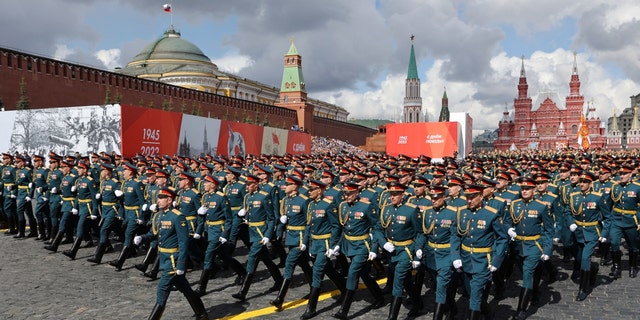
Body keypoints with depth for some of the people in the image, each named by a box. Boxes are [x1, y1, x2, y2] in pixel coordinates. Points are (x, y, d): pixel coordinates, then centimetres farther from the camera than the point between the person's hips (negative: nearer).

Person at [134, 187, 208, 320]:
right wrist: (141, 237, -4)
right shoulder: (159, 214, 6)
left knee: (162, 289, -6)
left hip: (173, 260, -9)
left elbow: (184, 242, -20)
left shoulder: (177, 217, -18)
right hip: (164, 258, 9)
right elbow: (154, 233, 17)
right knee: (185, 289, 17)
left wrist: (181, 265, -22)